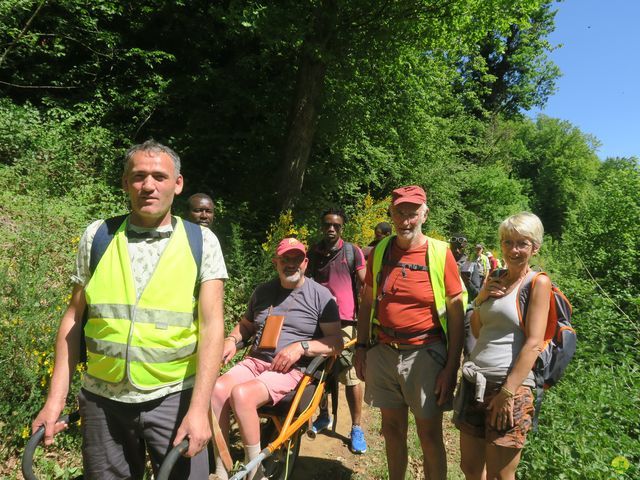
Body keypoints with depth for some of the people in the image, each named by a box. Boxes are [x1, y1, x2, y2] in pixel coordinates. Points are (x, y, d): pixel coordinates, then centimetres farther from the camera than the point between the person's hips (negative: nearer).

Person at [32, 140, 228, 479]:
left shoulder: (201, 241, -5)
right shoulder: (97, 236, 1)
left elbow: (211, 325, -10)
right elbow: (73, 318, 5)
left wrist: (199, 408, -17)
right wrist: (55, 398, 2)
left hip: (173, 398, -2)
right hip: (102, 399, 2)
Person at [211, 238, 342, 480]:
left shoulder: (320, 295, 0)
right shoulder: (262, 291, 16)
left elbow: (336, 342, -3)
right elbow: (246, 325, 29)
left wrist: (301, 347, -17)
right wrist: (231, 339, 7)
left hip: (292, 369, -5)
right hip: (255, 361, 5)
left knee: (241, 393, -30)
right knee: (217, 389, -25)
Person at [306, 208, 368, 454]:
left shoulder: (352, 252, -1)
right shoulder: (313, 253, 9)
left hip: (344, 321, -4)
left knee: (351, 376, -3)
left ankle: (356, 428, 10)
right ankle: (324, 416, 34)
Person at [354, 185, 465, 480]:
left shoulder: (440, 253, -8)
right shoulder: (380, 251, 3)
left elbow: (456, 314, -6)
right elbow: (367, 303, 11)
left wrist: (451, 368, -10)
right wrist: (361, 346, 8)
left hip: (425, 355, -3)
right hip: (383, 353, 4)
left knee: (429, 434, 7)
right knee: (392, 429, 16)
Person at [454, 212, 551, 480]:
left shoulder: (538, 282, -5)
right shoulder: (494, 279, 12)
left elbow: (533, 343, -13)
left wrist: (508, 392, -18)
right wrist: (480, 299, 0)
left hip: (511, 386, -6)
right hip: (474, 382, 6)